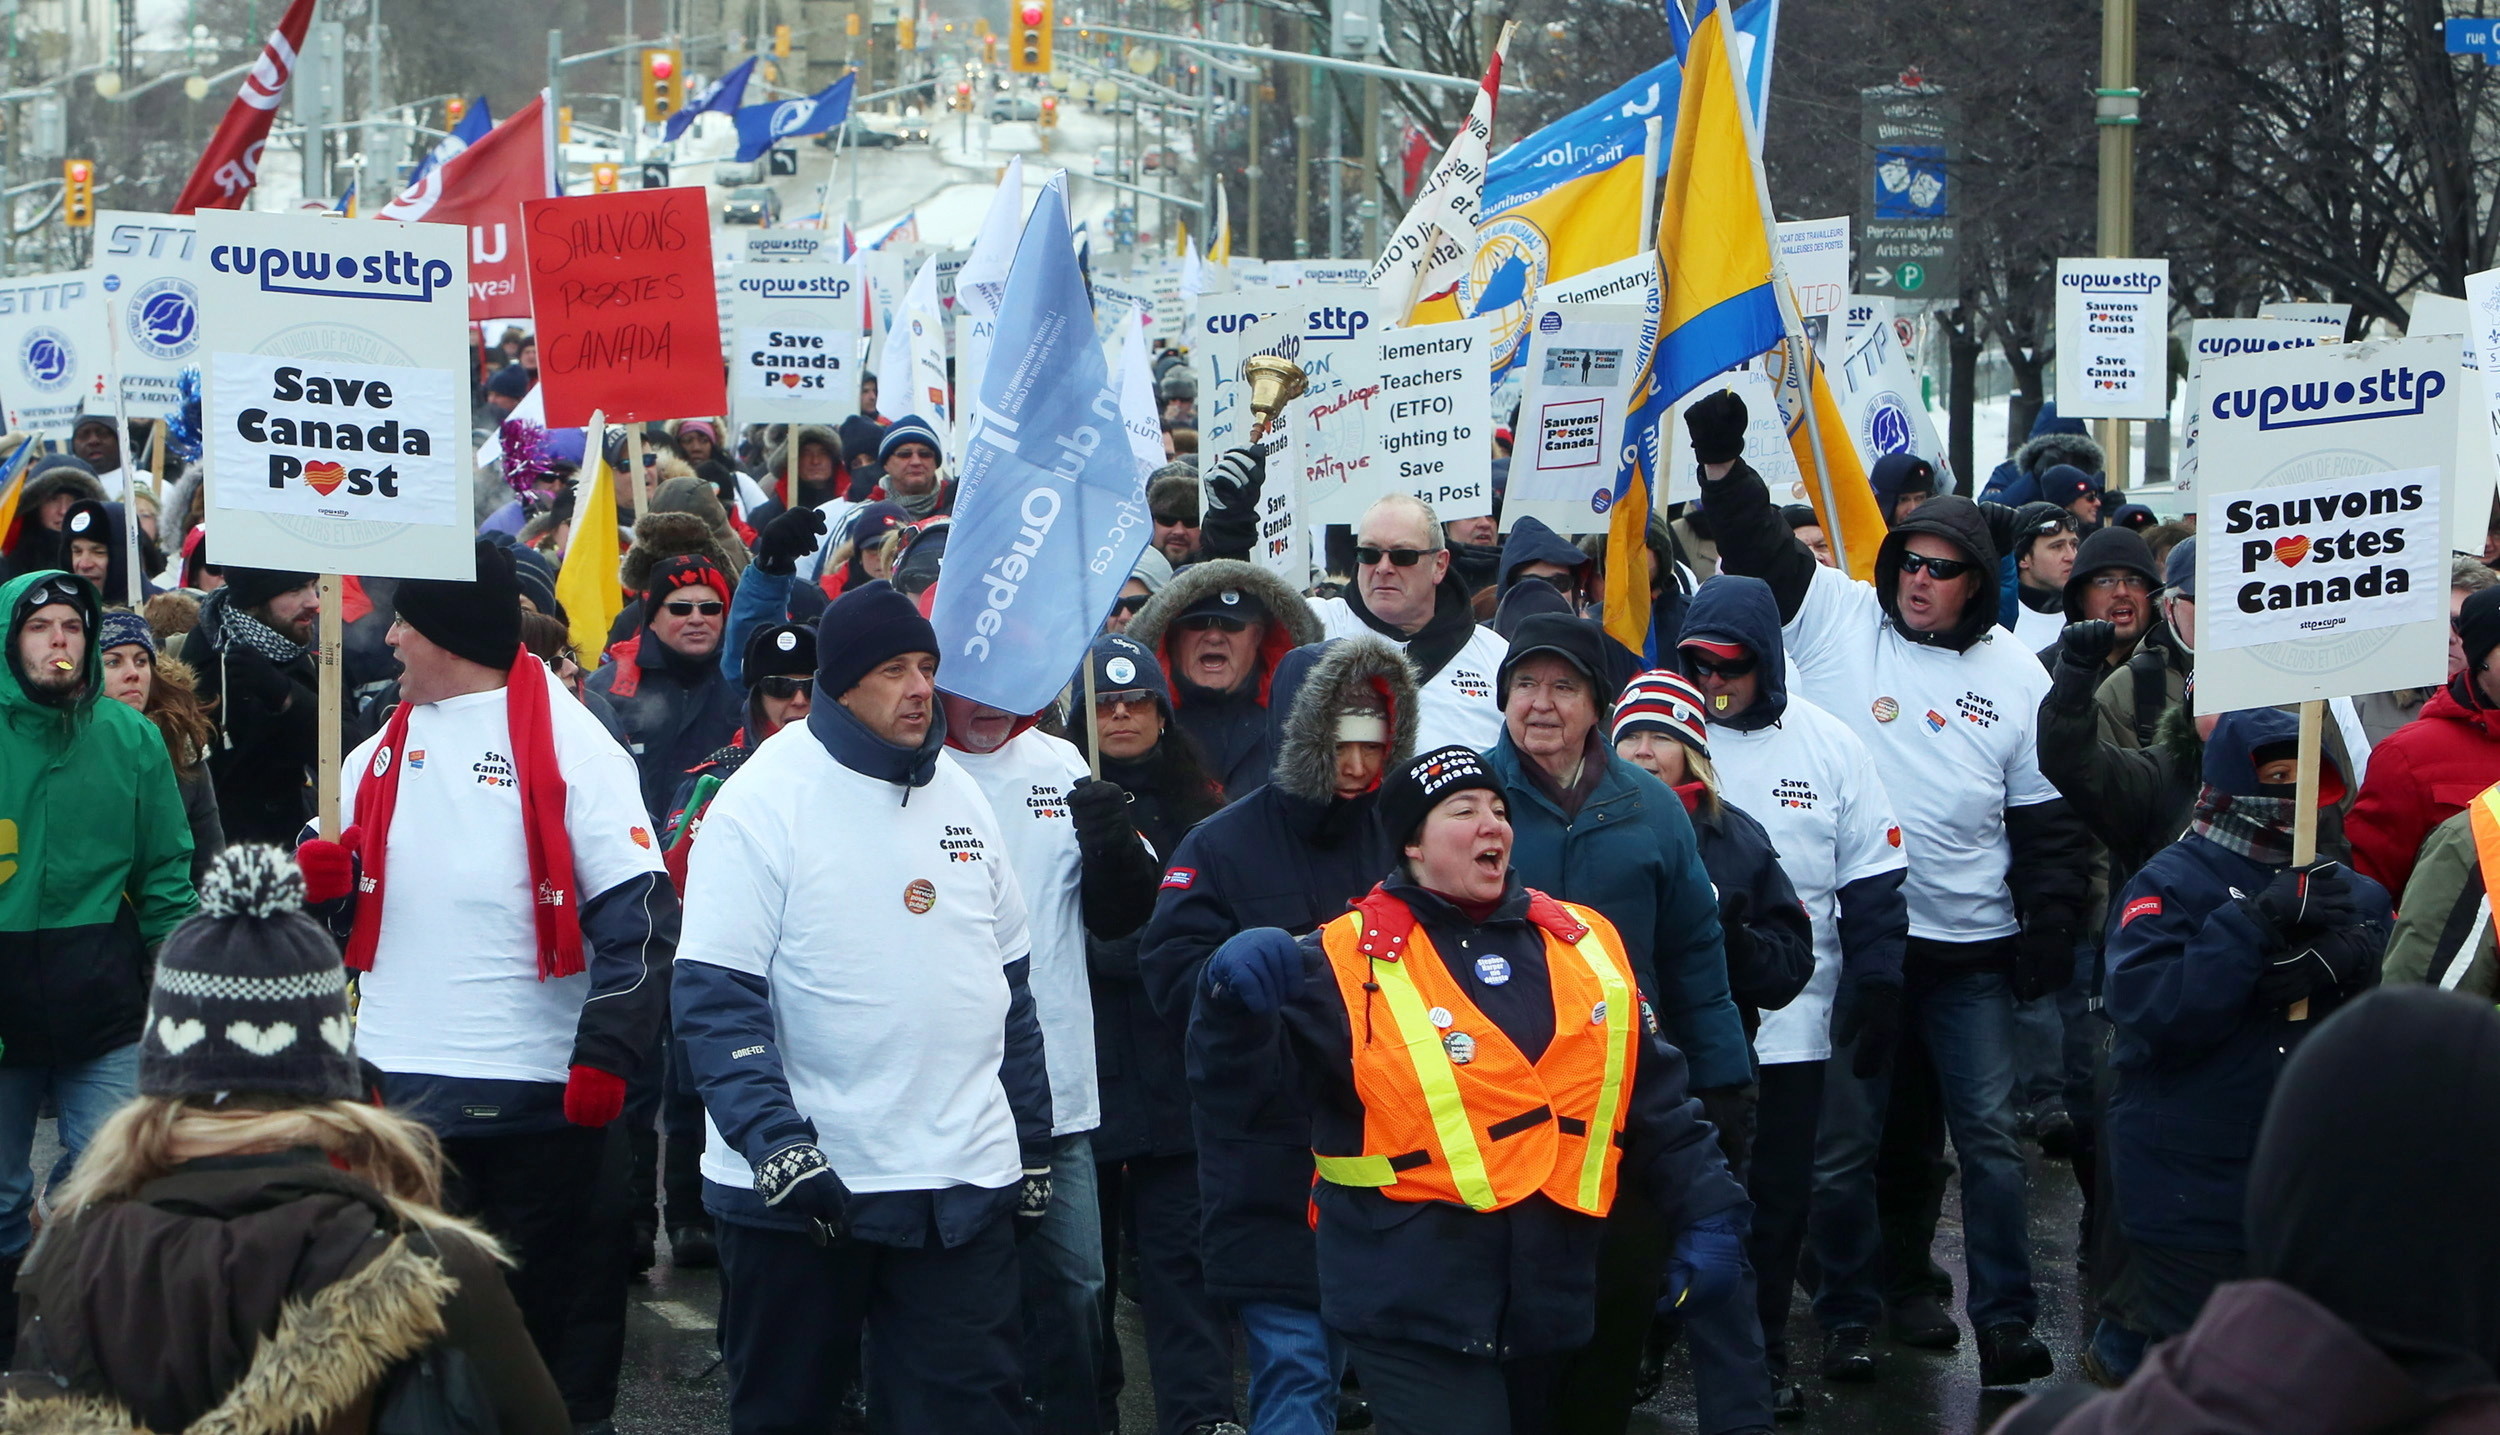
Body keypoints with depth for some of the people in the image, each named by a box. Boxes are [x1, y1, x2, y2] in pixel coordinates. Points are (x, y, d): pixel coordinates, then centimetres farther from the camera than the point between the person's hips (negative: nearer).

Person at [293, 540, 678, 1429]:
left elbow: (640, 915, -12)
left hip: (541, 1093, -6)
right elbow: (345, 917, 20)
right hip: (396, 1088, 6)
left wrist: (606, 1053, -21)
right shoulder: (379, 757, 11)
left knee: (556, 1323, 4)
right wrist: (324, 886, -3)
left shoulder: (567, 742, -7)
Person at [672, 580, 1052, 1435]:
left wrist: (1030, 1147, 17)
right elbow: (715, 1001, -13)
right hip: (800, 1187, -4)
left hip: (962, 1187, 4)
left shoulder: (959, 796, 10)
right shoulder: (764, 801, -8)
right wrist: (775, 1141, -24)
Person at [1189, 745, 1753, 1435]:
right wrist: (1239, 1006, -34)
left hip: (1553, 1295, 5)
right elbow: (1259, 1064, -13)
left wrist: (1708, 1216, 6)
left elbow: (1658, 1105, 13)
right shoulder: (1351, 959, -5)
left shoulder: (1589, 944, 9)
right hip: (1415, 1307, -5)